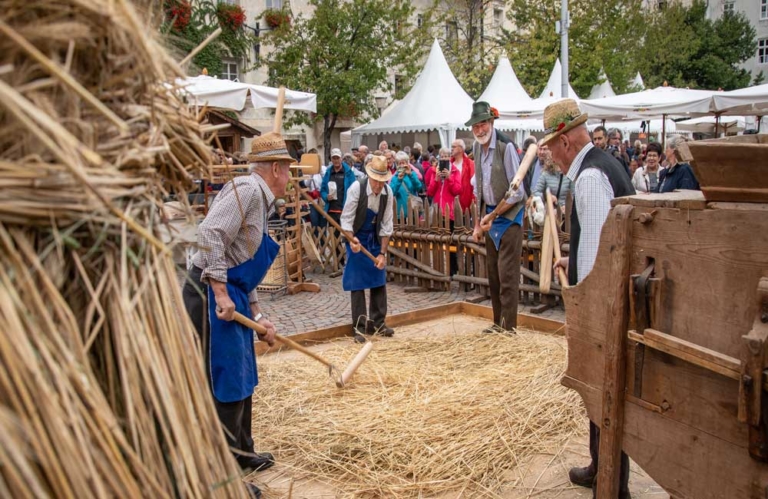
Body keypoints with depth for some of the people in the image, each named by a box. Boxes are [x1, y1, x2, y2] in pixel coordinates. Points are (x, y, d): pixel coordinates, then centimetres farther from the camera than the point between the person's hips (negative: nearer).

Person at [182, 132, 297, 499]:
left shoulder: (260, 200, 18)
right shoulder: (246, 189, -13)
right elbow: (210, 234, -26)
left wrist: (259, 316, 19)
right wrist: (220, 292, -25)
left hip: (231, 295, 11)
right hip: (213, 297, -10)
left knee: (243, 378, 21)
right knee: (226, 384, -3)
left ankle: (241, 452, 37)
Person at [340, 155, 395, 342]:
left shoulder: (388, 192, -13)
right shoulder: (356, 188, -22)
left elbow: (386, 225, -8)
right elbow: (346, 218, -20)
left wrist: (383, 252, -10)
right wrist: (351, 239, -37)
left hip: (375, 239, 4)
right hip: (357, 239, -4)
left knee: (379, 281, 7)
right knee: (357, 283, -3)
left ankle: (378, 323, 19)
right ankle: (360, 327, 4)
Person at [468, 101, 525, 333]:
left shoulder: (506, 147, -19)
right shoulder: (477, 147, 5)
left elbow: (517, 191, -17)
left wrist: (493, 216, -16)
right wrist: (478, 222, 12)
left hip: (509, 214, -8)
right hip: (489, 214, 8)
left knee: (507, 273, -7)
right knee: (493, 271, 13)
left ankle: (508, 327, 1)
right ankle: (498, 323, 24)